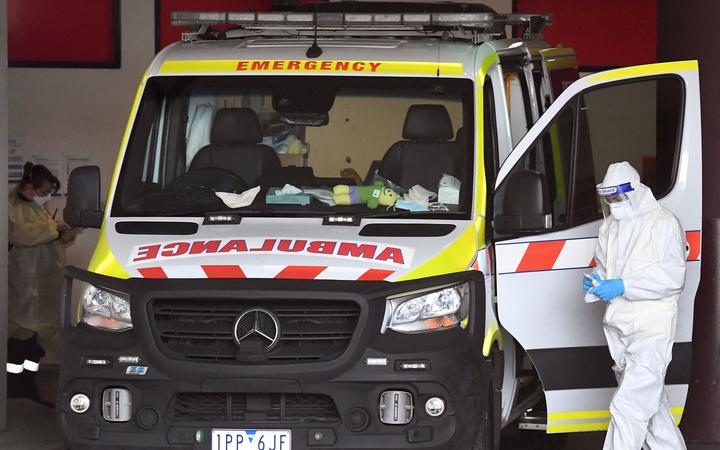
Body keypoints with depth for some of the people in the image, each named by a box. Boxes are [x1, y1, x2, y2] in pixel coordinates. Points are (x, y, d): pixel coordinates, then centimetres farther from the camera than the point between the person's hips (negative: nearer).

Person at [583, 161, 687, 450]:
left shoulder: (663, 223, -10)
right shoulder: (610, 226, 14)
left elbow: (672, 278, -17)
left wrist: (623, 286, -23)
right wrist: (596, 281, 0)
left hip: (651, 331, -8)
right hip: (619, 329, 8)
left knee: (628, 407, -16)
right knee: (652, 405, 17)